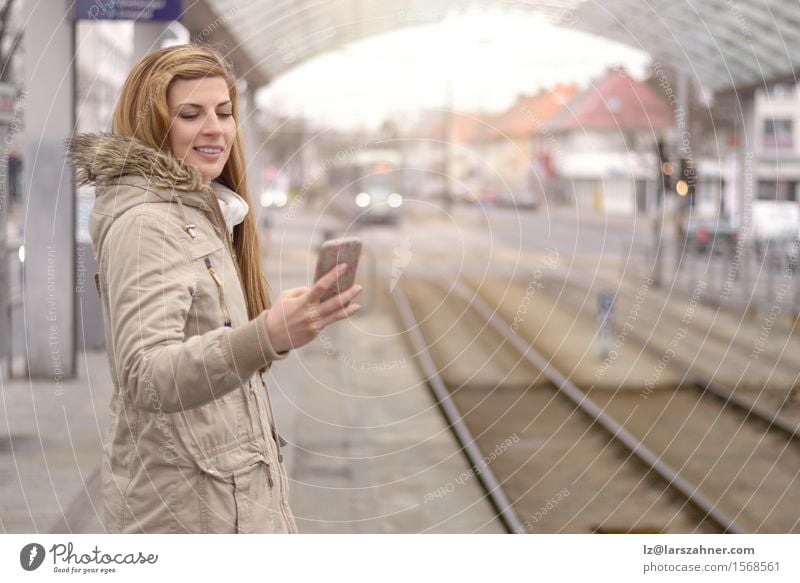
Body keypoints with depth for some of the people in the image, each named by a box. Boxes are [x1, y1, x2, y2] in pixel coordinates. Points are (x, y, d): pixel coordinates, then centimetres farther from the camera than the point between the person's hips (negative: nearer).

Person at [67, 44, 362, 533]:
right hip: (185, 504, -10)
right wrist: (269, 337, -45)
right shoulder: (145, 221, -17)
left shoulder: (199, 211, 14)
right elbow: (145, 377, -31)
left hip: (232, 488, 10)